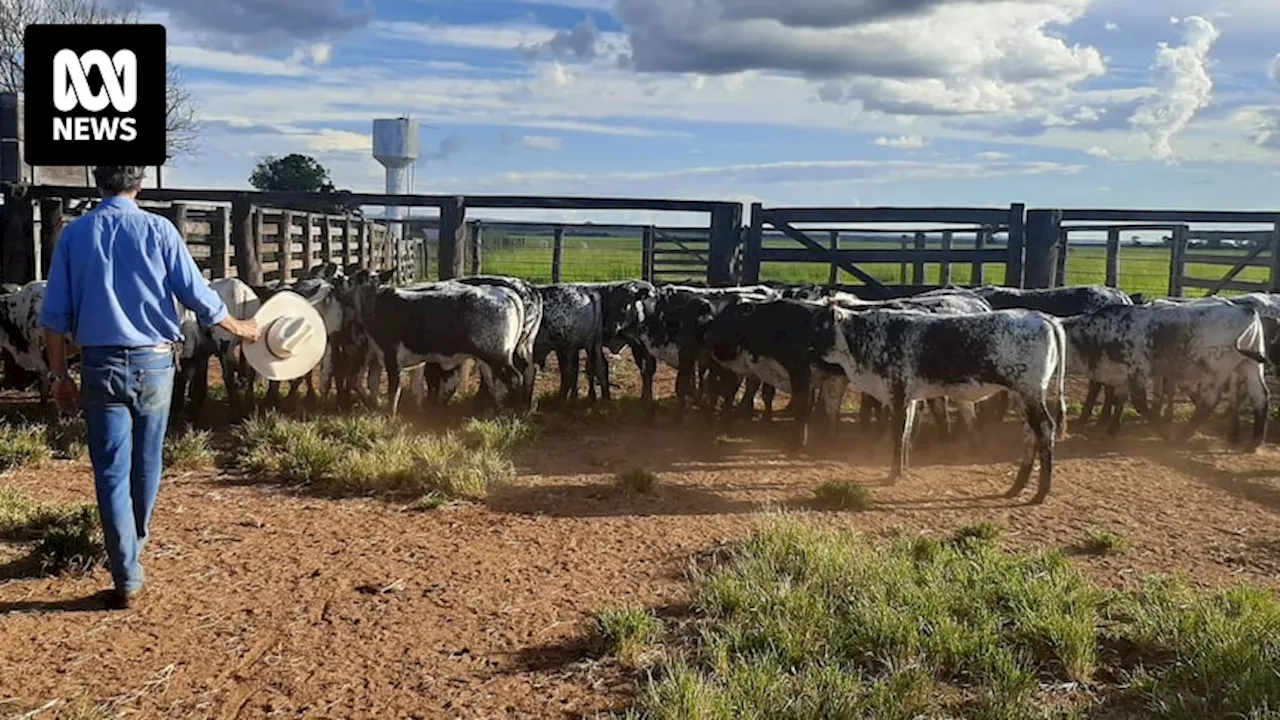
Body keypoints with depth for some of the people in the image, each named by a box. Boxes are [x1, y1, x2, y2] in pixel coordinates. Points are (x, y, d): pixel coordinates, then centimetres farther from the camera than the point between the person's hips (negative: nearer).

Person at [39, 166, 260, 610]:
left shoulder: (74, 234, 1)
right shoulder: (158, 230, -4)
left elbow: (54, 315, 0)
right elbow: (199, 297, -3)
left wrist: (60, 375, 8)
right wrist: (240, 328, 14)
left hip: (100, 365, 0)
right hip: (153, 362, 0)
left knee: (111, 470, 3)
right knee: (147, 462, 20)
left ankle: (127, 579, 2)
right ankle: (136, 539, 43)